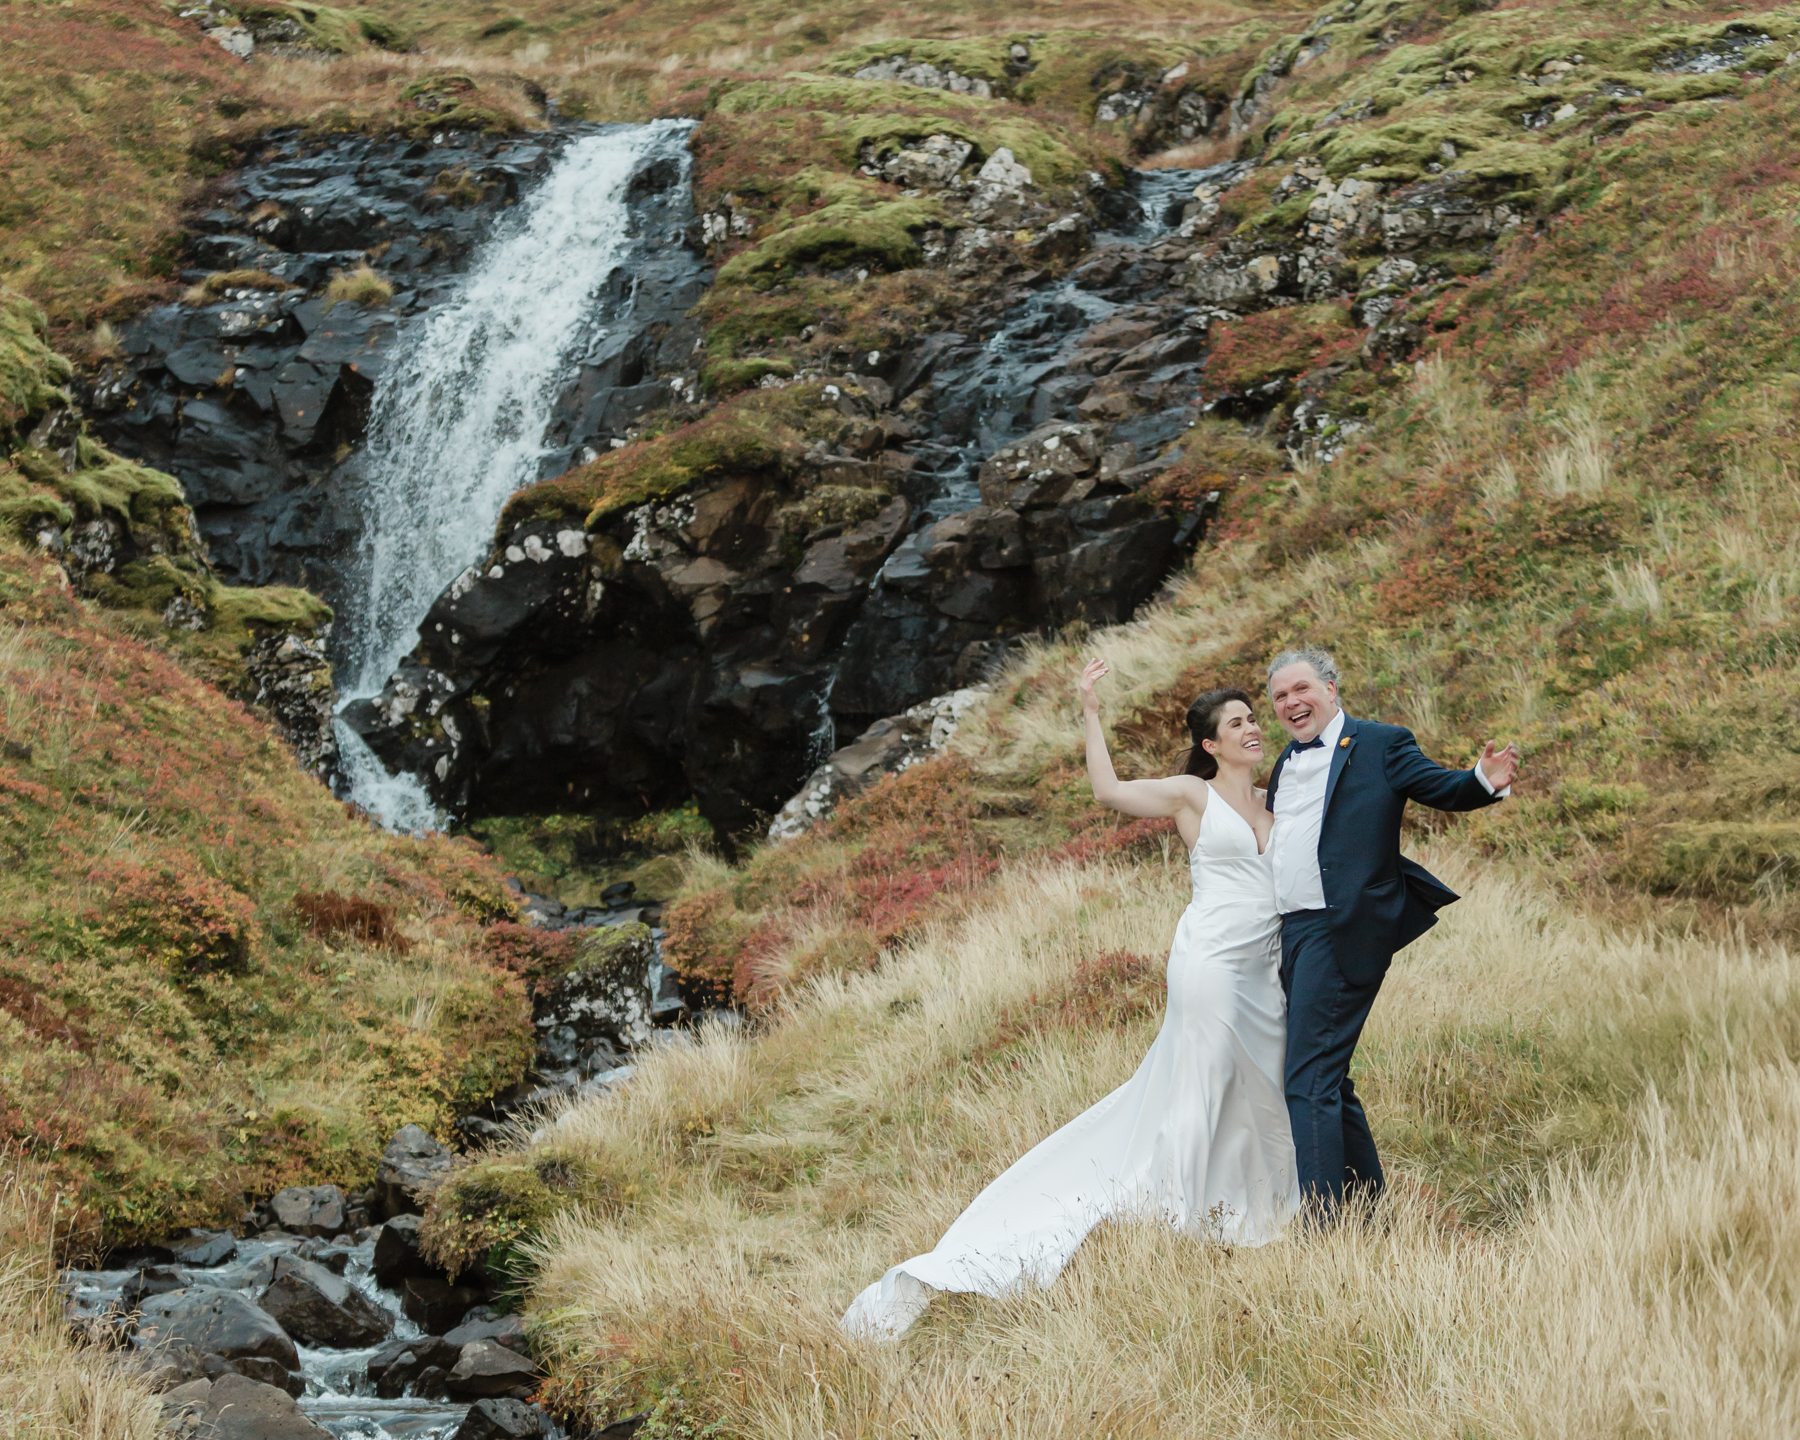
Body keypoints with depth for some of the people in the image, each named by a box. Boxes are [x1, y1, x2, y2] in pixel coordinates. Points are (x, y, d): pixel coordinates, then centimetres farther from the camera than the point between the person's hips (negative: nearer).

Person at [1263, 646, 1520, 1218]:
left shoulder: (1380, 745, -2)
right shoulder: (1288, 762, 19)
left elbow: (1440, 787, -12)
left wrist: (1484, 781, -31)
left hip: (1340, 934, -8)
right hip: (1291, 934, 8)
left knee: (1309, 1080, -13)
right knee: (1327, 1079, 13)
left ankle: (1321, 1222, -12)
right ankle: (1368, 1206, 24)